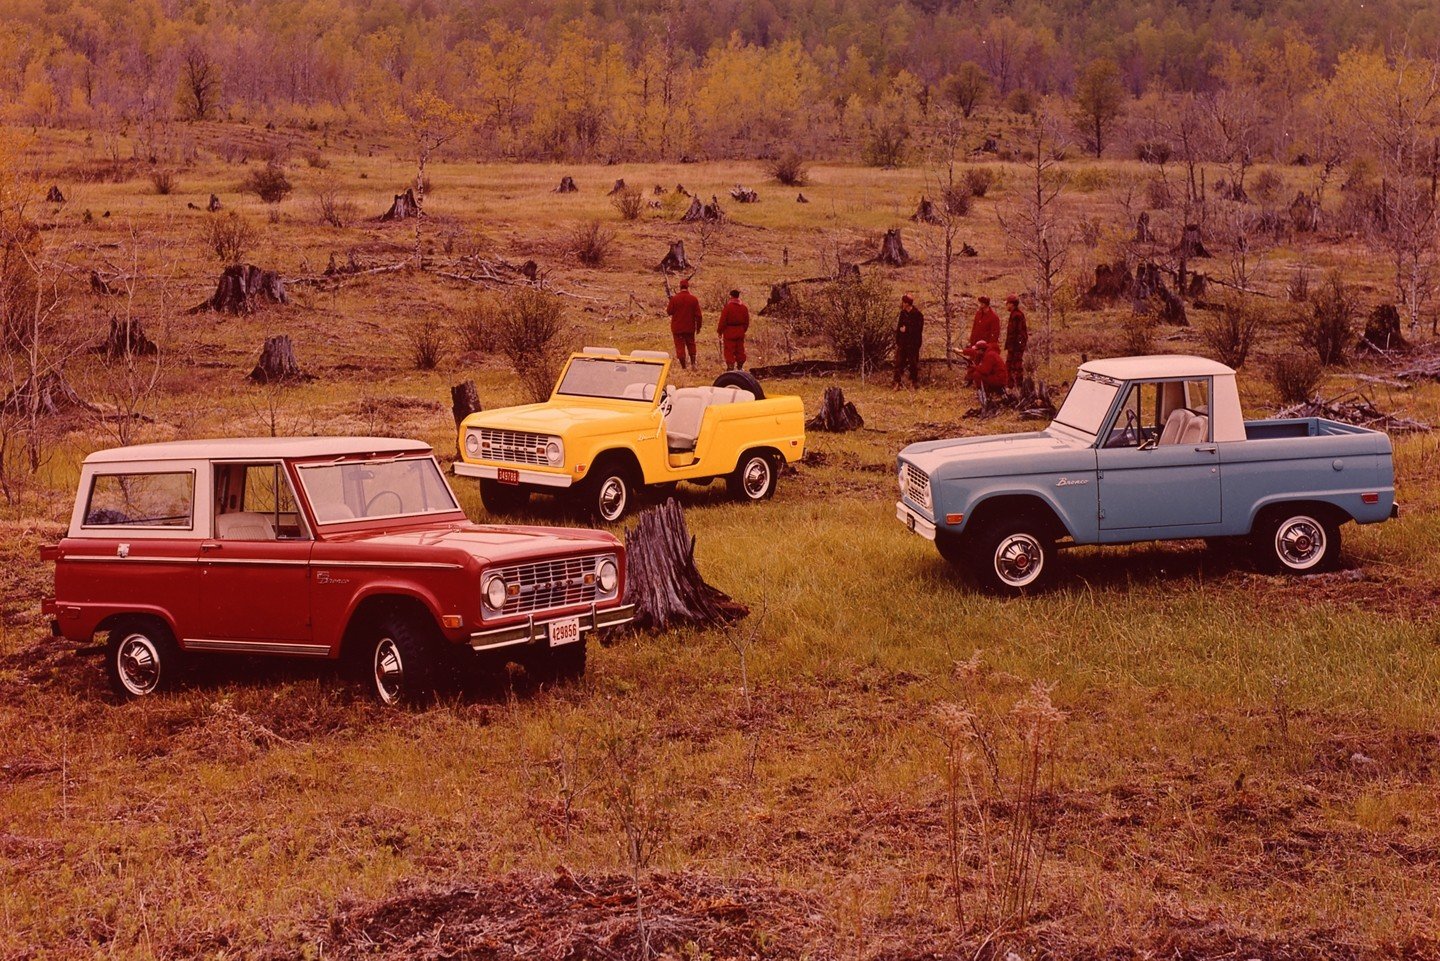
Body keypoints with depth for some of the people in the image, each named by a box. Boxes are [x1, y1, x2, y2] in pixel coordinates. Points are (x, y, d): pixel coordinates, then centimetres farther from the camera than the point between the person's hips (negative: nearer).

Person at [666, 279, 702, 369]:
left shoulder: (674, 298, -11)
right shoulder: (694, 299, -6)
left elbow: (669, 312, -3)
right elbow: (698, 314, -4)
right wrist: (698, 327, 6)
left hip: (677, 328, -2)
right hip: (690, 328, 2)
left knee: (680, 346, 4)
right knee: (691, 344, 20)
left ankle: (683, 366, 2)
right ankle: (693, 363, 17)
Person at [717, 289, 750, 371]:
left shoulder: (728, 307, -14)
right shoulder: (744, 307, 3)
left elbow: (723, 321, -12)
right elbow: (747, 321, 10)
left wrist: (719, 331, -3)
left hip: (729, 331, -5)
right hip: (740, 332, 5)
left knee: (729, 350, 0)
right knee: (740, 349, 14)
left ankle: (730, 367, -5)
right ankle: (740, 366, 23)